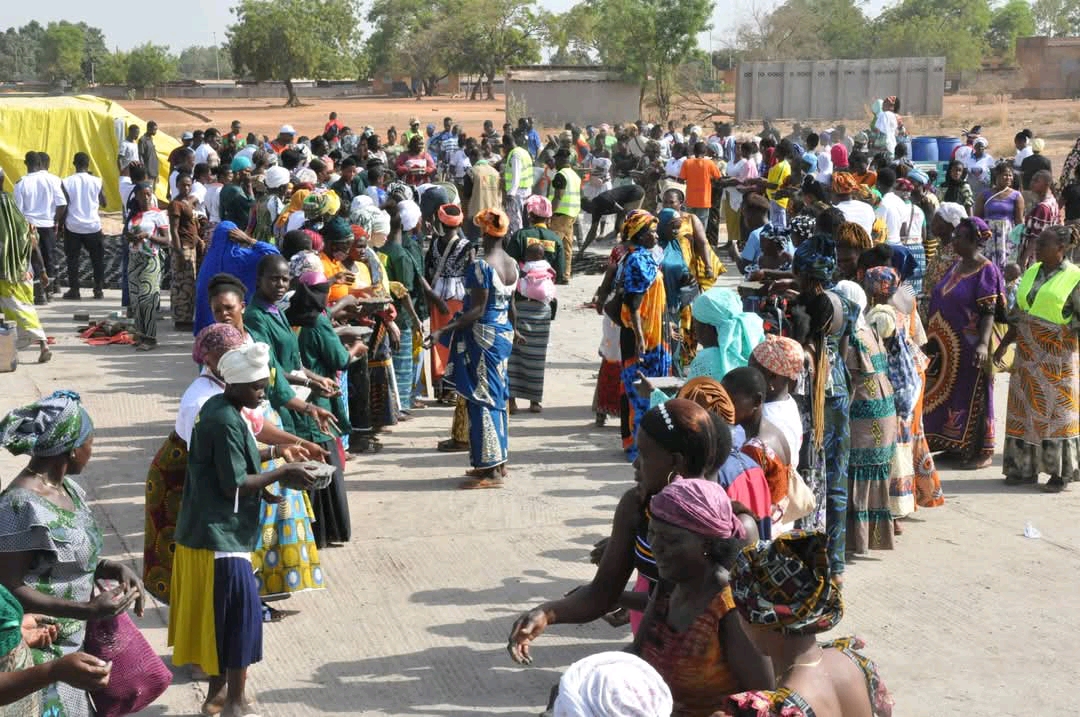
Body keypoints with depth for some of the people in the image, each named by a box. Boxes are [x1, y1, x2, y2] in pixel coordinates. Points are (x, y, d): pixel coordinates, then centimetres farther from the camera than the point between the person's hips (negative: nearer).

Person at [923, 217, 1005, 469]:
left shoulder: (985, 270, -14)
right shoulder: (956, 266, 9)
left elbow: (989, 313, -19)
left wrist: (983, 344, -30)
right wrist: (931, 337, 18)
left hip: (968, 348, -8)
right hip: (944, 346, 8)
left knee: (972, 397, 1)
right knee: (944, 394, 12)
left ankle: (981, 451, 12)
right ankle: (951, 445, 24)